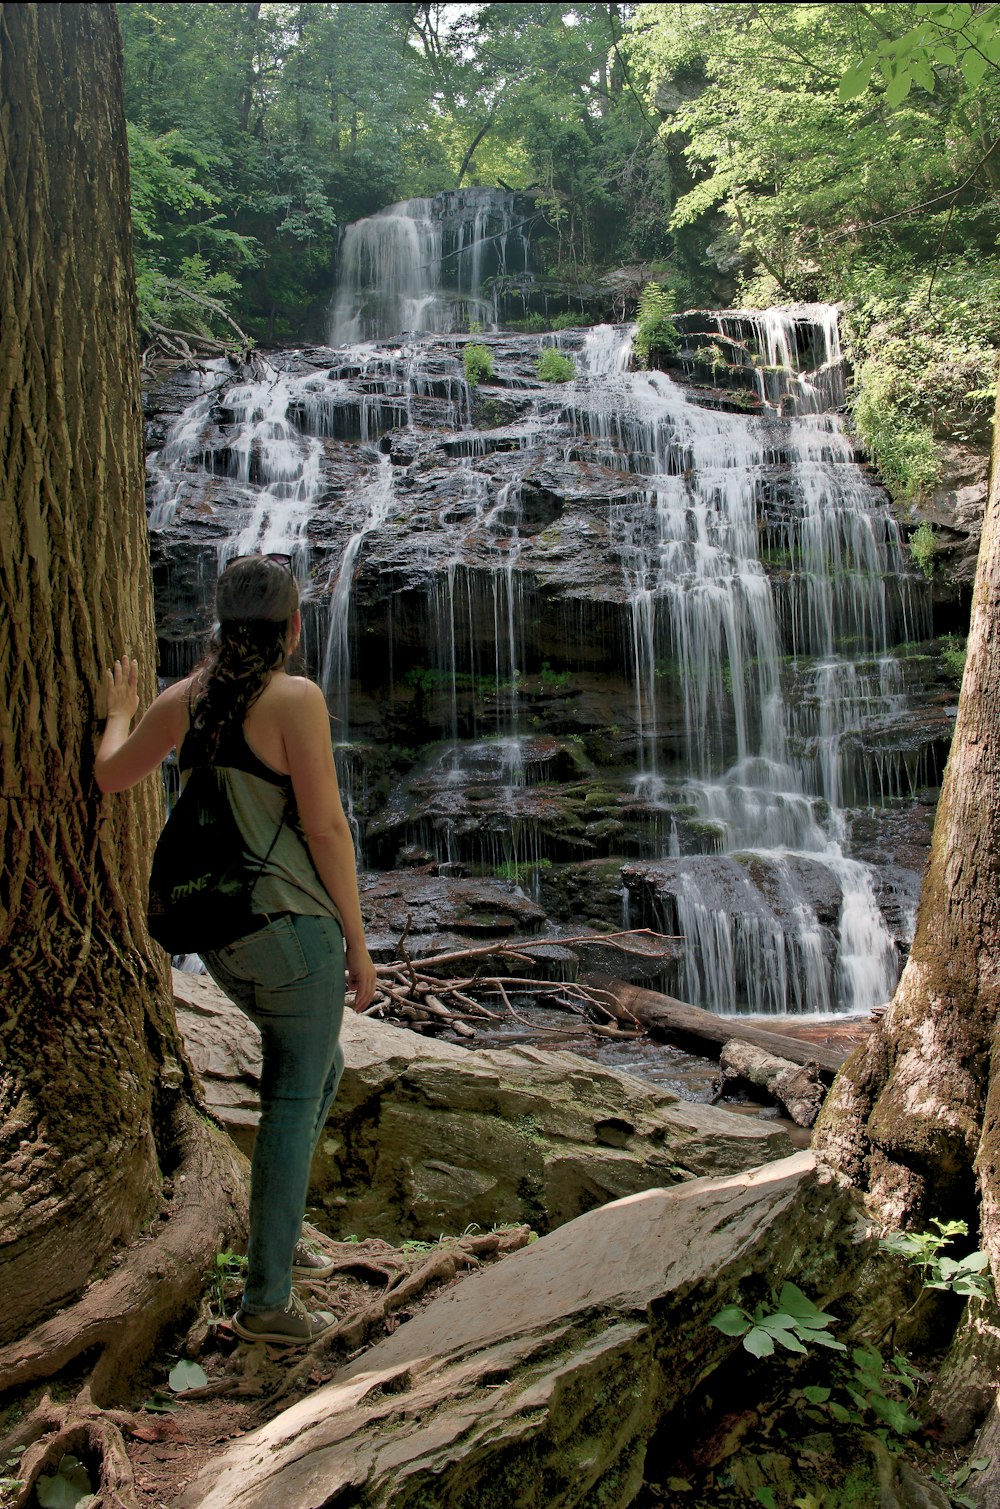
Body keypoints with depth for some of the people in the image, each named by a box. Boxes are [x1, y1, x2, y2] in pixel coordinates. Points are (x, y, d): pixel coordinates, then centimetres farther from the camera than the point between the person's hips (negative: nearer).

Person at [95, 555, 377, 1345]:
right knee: (293, 1102, 5)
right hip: (289, 926, -8)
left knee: (319, 1066, 26)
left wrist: (119, 710, 37)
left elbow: (111, 776, 18)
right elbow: (325, 826, -16)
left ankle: (278, 1233, 35)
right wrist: (358, 943, -9)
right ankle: (266, 1299, 13)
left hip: (219, 926, 8)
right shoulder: (294, 697, -15)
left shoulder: (186, 697, 5)